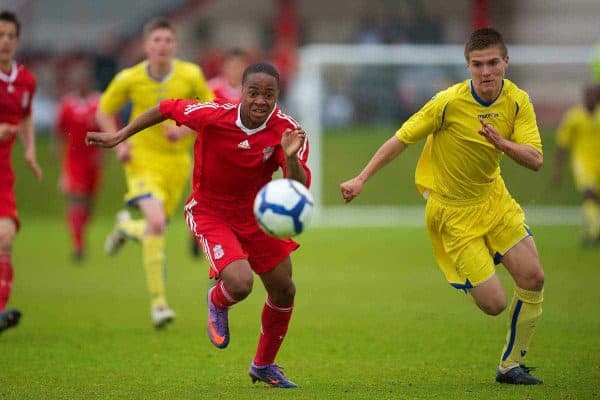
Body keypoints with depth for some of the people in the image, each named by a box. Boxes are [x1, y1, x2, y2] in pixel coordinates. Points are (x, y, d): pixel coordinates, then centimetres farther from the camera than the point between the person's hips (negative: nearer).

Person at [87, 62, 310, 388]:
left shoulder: (287, 132, -20)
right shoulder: (213, 116, -26)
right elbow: (167, 108, -10)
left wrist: (291, 158, -47)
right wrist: (119, 137, -4)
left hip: (254, 214, 4)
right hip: (209, 212, -4)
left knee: (283, 291, 12)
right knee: (239, 284, -26)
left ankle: (264, 365, 38)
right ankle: (217, 302, 16)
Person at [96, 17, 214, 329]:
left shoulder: (191, 75, -6)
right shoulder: (129, 79, -7)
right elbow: (104, 112, 7)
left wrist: (187, 128, -14)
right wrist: (119, 144, -8)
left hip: (176, 160, 3)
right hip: (142, 159, -3)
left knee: (155, 228, 8)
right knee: (156, 221, -24)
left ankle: (126, 227, 49)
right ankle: (158, 302, -16)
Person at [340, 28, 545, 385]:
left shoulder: (518, 101, -9)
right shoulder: (449, 102, -22)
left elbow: (535, 160, -16)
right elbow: (402, 139, -11)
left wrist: (503, 143, -35)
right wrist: (361, 179, -12)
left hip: (493, 198, 5)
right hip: (454, 211, -5)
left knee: (533, 278, -7)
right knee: (494, 304, -11)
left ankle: (511, 365, 13)